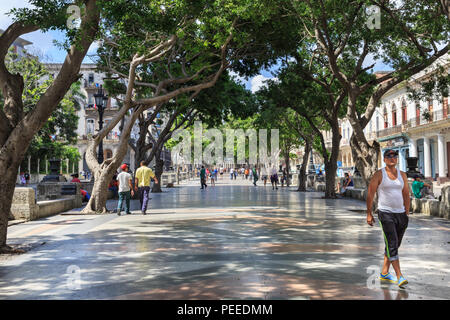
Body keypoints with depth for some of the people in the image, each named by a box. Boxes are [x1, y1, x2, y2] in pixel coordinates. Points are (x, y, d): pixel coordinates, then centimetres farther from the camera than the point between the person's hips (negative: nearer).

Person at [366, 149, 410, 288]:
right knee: (392, 245, -11)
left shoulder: (402, 175, 12)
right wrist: (369, 214, -5)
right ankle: (399, 276, -10)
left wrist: (407, 214, 13)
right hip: (385, 213, -6)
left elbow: (406, 195, 17)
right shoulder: (379, 174, -3)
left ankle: (384, 273, 22)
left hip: (400, 213, 6)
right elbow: (370, 194, -3)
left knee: (395, 245, 11)